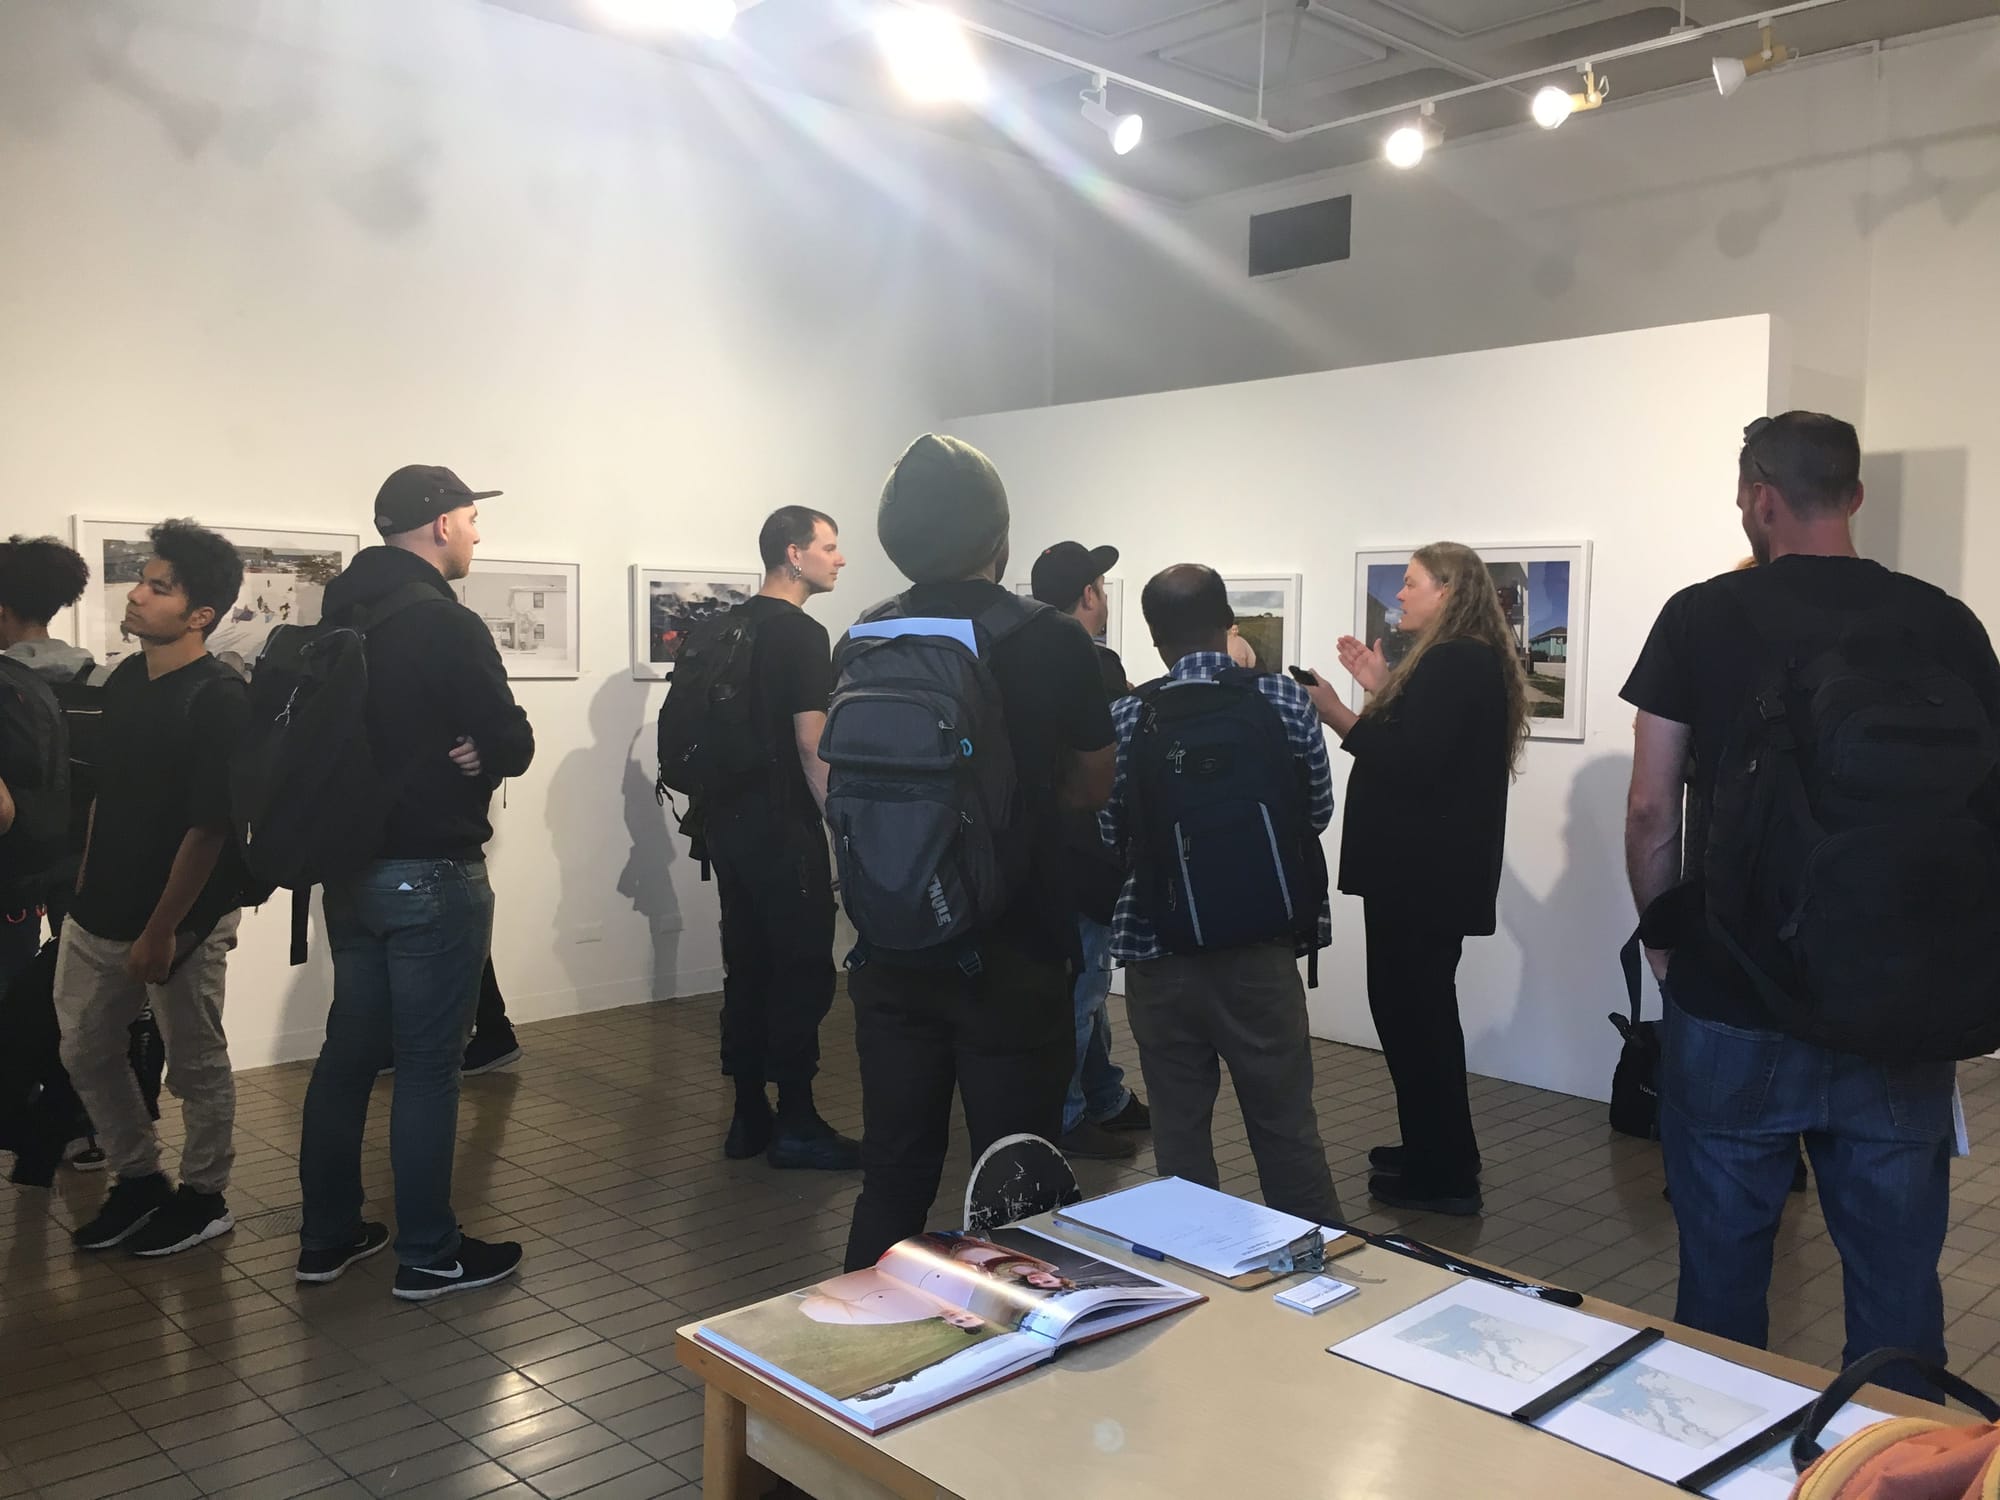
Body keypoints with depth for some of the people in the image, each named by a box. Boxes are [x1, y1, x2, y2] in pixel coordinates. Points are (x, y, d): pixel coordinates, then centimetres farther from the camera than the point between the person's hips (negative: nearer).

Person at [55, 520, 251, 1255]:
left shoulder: (219, 699, -17)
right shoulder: (124, 681, 6)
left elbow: (208, 827, -19)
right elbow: (103, 794, 15)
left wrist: (162, 930, -18)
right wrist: (85, 889, 13)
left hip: (181, 921, -8)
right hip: (98, 915, 8)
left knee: (196, 1065, 7)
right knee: (86, 1054, 17)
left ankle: (203, 1199, 25)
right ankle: (138, 1181, 34)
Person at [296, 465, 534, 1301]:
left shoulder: (340, 617, 10)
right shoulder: (446, 623, -16)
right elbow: (514, 747, -16)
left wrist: (411, 759, 1)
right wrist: (472, 753, 3)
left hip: (349, 864, 9)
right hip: (431, 873, -8)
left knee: (349, 1049, 16)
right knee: (429, 1065, 0)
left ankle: (328, 1235, 26)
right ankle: (428, 1256, 9)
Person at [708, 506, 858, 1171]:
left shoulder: (729, 626, 13)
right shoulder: (803, 635, -13)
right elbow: (812, 747, -17)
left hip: (729, 823, 9)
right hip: (784, 830, -9)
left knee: (748, 967, 12)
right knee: (804, 973, -1)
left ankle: (750, 1117, 19)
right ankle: (796, 1126, 4)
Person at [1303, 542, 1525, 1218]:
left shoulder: (1452, 663, -17)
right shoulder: (1475, 660, 16)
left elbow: (1413, 764, -24)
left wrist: (1339, 717, -19)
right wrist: (1384, 687, 16)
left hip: (1422, 873, -11)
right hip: (1437, 867, 11)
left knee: (1410, 1009, -3)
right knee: (1420, 1007, 19)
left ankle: (1443, 1176, 7)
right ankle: (1436, 1153, 31)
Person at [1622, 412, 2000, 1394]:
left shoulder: (1700, 618, -5)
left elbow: (1650, 811, -5)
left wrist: (1664, 937, 10)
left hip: (1730, 1004, -1)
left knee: (1721, 1276, 14)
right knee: (1897, 1291, 14)